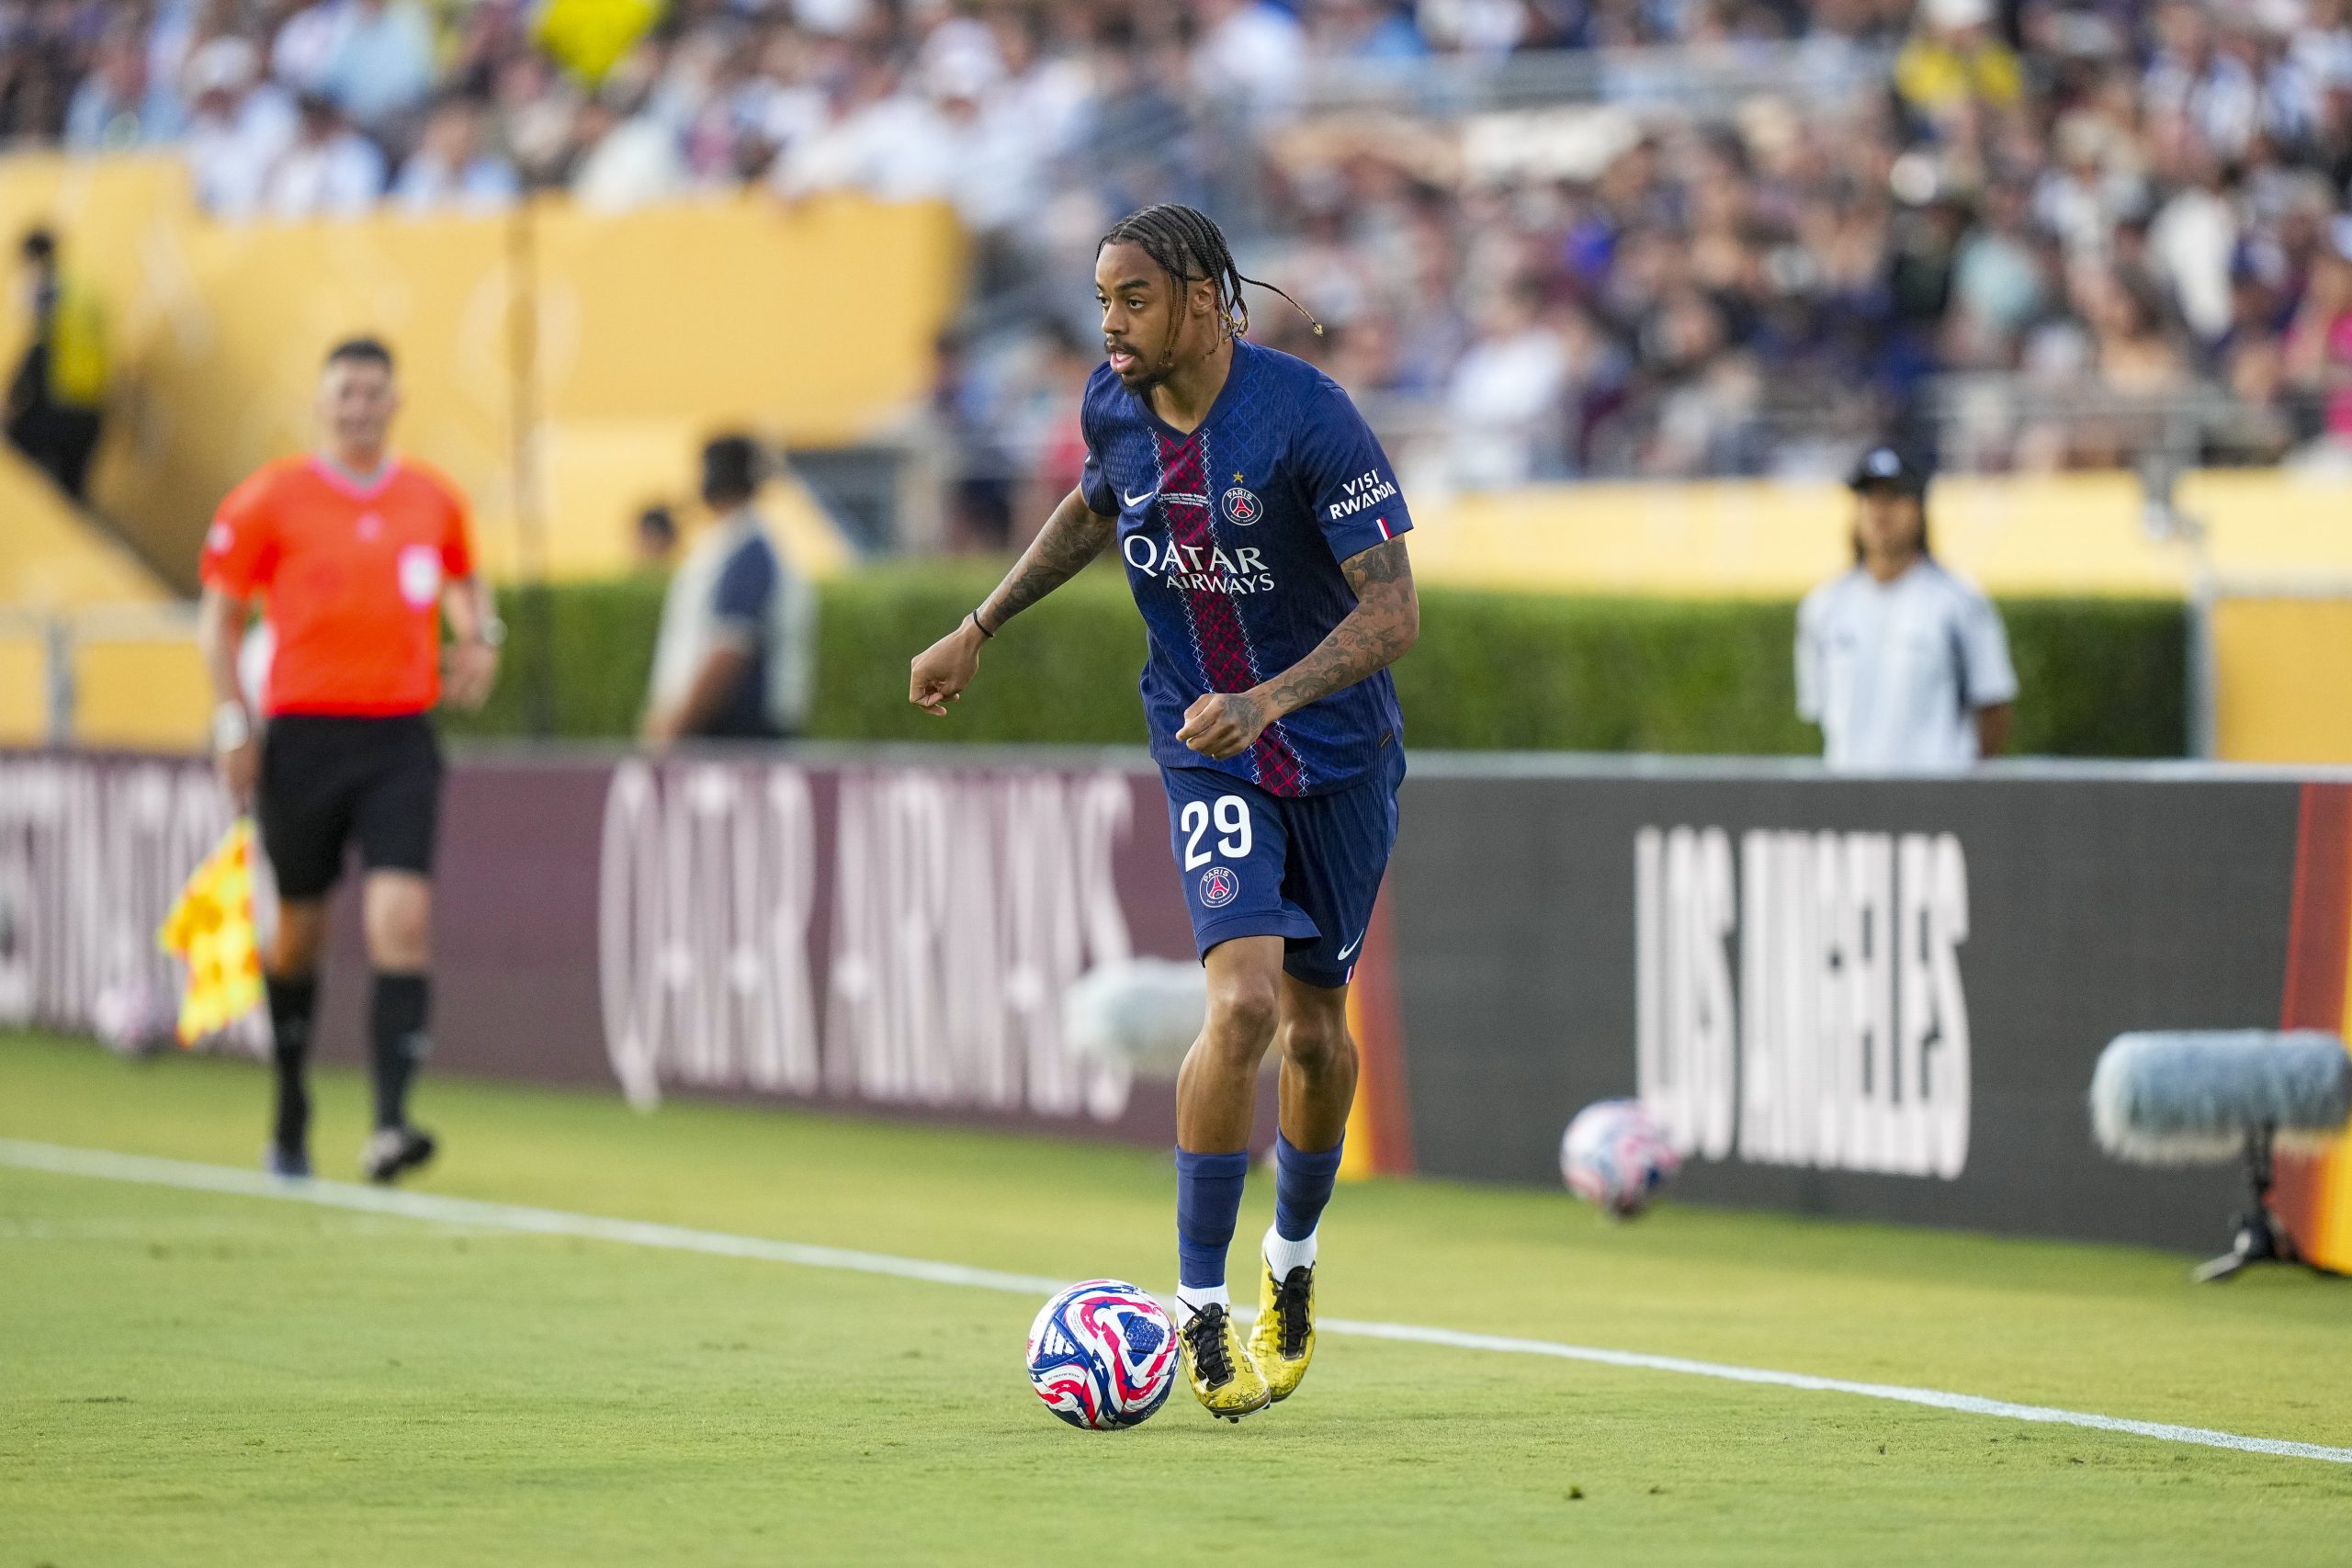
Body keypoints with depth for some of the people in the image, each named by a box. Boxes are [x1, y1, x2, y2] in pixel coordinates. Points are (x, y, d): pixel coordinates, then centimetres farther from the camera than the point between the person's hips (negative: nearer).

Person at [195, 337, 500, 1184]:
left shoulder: (433, 500, 8)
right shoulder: (271, 499, 0)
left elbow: (463, 581, 27)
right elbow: (221, 613, 5)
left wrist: (479, 638, 6)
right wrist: (233, 718, -4)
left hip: (401, 740, 1)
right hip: (303, 736, -1)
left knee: (403, 921, -15)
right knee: (299, 928, 9)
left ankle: (390, 1122, -20)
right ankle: (291, 1110, 29)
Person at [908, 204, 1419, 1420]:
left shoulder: (1307, 418, -22)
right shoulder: (1115, 407, -7)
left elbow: (1392, 611, -23)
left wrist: (1268, 699, -35)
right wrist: (979, 630, 18)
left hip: (1340, 750, -1)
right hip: (1211, 761, 1)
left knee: (1315, 1027, 10)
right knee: (1245, 1002, -20)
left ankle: (1293, 1256, 38)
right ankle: (1199, 1306, -13)